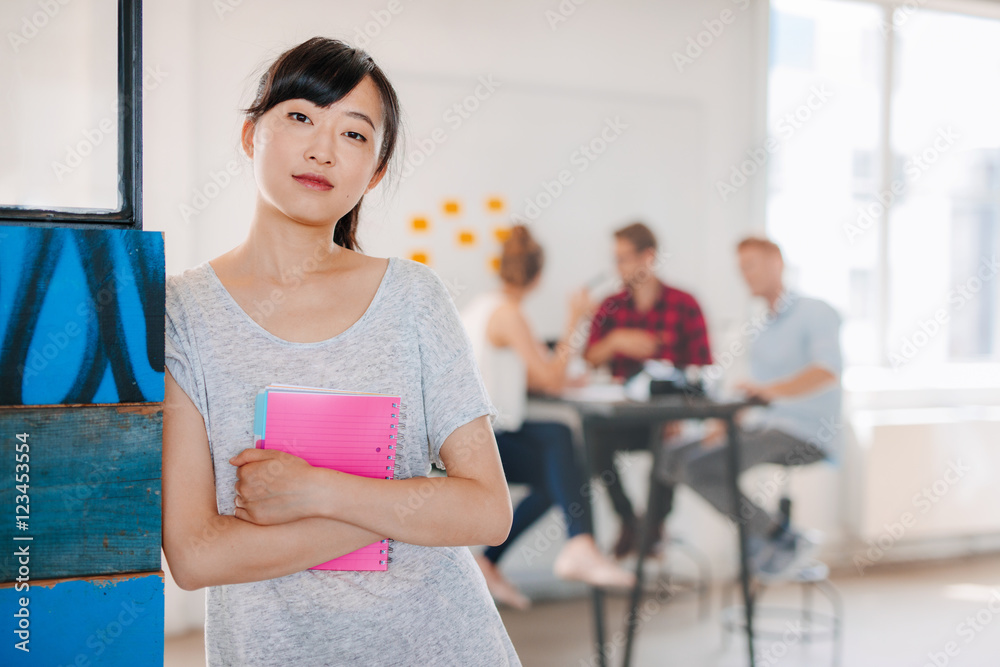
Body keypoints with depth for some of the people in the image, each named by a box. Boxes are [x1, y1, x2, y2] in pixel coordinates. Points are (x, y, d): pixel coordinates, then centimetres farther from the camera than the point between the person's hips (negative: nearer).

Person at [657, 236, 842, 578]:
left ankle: (783, 538, -11)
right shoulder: (759, 329, 22)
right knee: (672, 461, -3)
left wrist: (773, 390, -39)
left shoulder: (815, 313, -7)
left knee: (700, 467, -24)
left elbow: (828, 370, -26)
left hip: (806, 435, -9)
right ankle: (759, 530, -3)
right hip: (763, 426, 9)